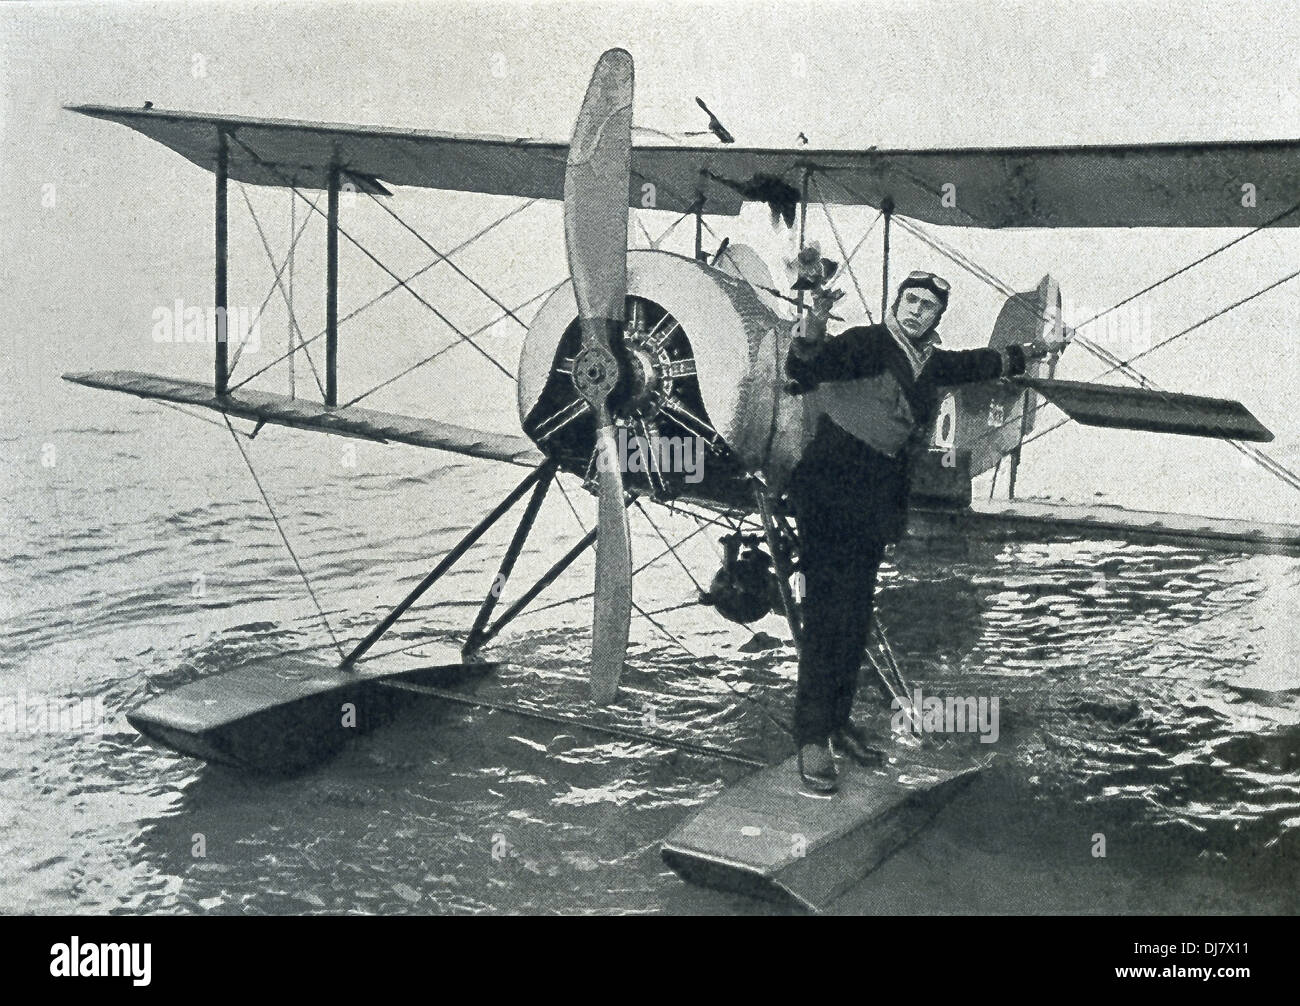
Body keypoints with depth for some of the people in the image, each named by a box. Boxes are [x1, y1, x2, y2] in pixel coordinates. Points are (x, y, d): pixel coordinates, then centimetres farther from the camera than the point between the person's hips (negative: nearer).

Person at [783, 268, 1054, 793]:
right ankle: (813, 739, -8)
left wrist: (1025, 352, 47)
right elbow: (804, 368, -23)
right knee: (827, 615, -10)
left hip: (877, 500, 8)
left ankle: (839, 718, 21)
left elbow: (975, 364, 35)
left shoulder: (930, 362, 14)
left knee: (856, 616, 10)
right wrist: (813, 325, -42)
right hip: (830, 489, -7)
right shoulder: (868, 344, -8)